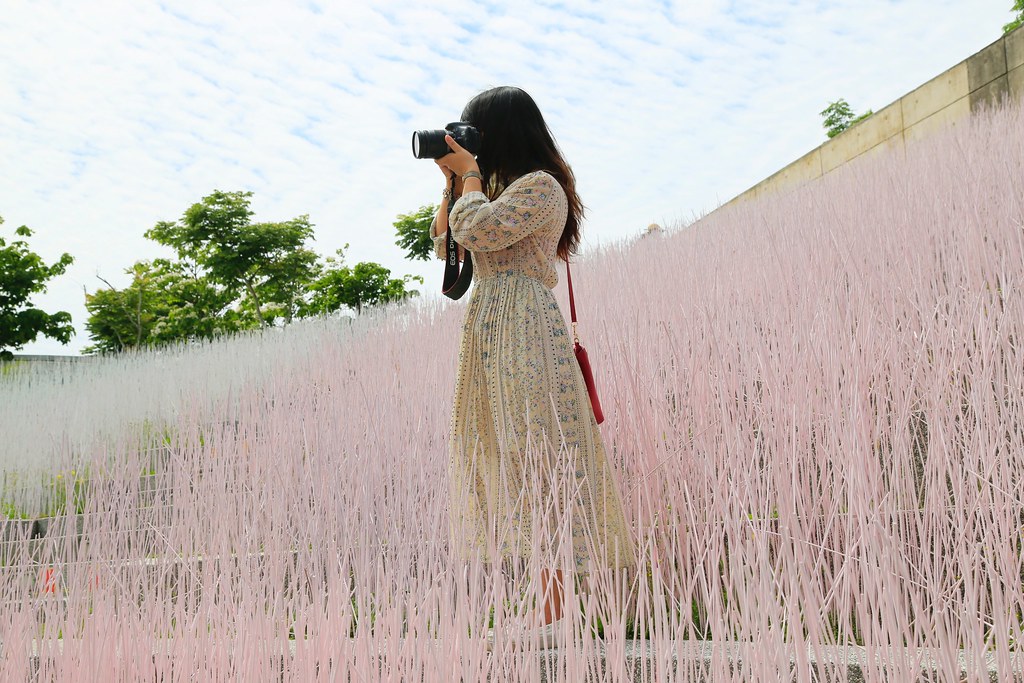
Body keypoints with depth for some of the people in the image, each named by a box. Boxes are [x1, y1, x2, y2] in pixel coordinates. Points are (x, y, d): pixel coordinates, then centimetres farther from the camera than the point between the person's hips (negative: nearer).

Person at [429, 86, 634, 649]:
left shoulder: (542, 186, -5)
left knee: (539, 471, -10)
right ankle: (543, 610, 9)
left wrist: (470, 172, -2)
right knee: (513, 477, 6)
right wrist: (452, 180, 18)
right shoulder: (504, 189, 24)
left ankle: (551, 618, -7)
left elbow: (474, 230, -18)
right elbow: (445, 243, 25)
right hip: (492, 339, 10)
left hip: (525, 341, -10)